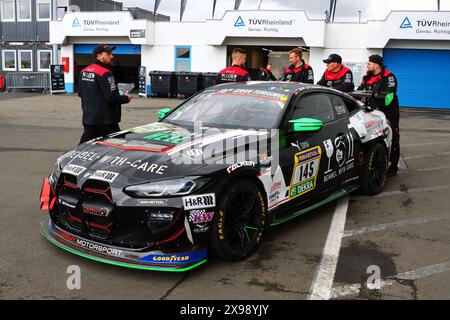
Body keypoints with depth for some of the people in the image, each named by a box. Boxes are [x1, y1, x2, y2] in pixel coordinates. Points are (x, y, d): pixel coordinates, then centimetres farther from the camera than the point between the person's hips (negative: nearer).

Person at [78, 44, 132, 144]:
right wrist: (126, 98, -5)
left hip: (88, 118, 8)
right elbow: (112, 98, -22)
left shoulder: (84, 72, 9)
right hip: (105, 121, -8)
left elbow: (80, 93, 16)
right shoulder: (105, 74, -17)